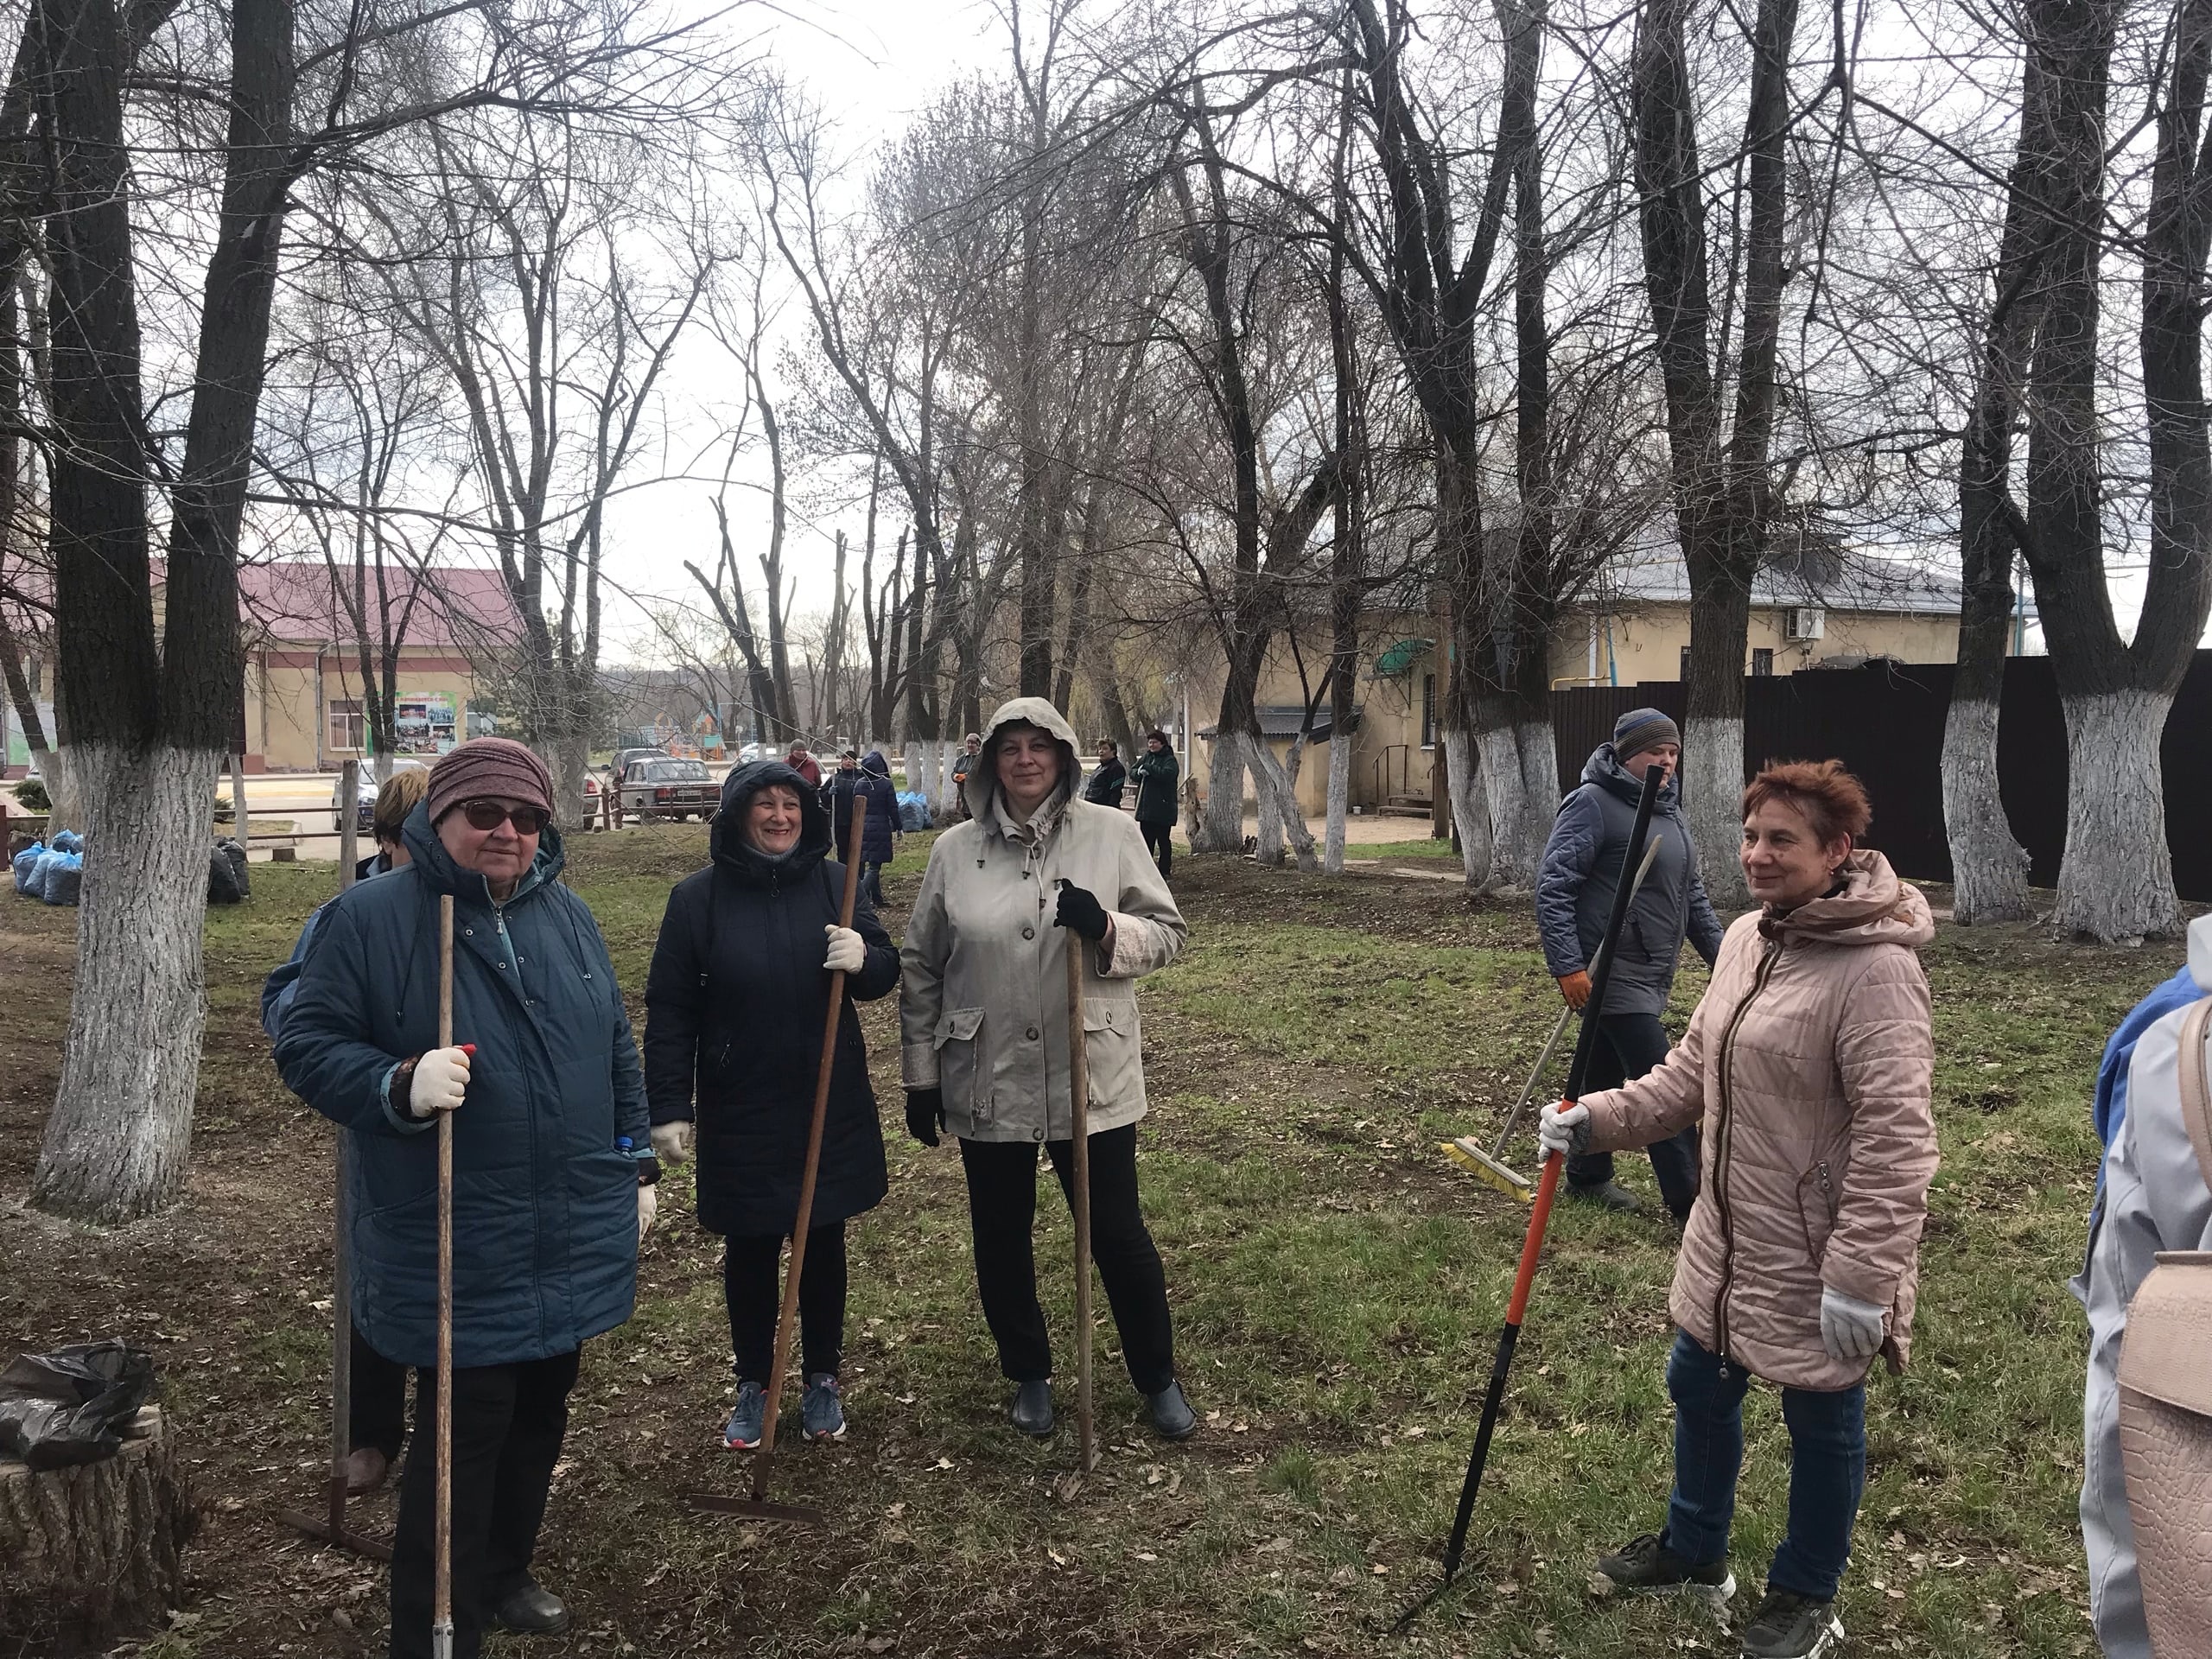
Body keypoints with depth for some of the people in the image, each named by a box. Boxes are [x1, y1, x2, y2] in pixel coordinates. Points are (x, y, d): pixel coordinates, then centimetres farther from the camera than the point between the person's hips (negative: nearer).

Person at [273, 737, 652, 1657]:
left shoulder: (565, 915, 8)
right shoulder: (370, 916, -9)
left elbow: (617, 1051, 15)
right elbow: (306, 1046, -8)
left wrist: (636, 1165, 15)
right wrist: (399, 1086, -25)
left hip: (575, 1239, 6)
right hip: (458, 1252, -6)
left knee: (539, 1416, 19)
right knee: (461, 1437, -2)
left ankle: (502, 1574, 41)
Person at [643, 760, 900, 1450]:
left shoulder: (833, 883, -1)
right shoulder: (698, 898, -6)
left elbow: (885, 975, 2)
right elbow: (670, 1011, -5)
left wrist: (864, 958, -22)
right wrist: (669, 1109, -8)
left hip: (829, 1107, 2)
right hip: (740, 1115, -1)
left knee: (824, 1245, 14)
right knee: (749, 1252, 11)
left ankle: (822, 1380, 31)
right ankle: (754, 1384, 30)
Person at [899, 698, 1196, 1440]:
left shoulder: (1111, 834, -3)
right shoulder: (954, 850, 1)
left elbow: (1168, 933, -2)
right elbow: (920, 970, 6)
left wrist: (1106, 930, -22)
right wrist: (920, 1077, 7)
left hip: (1091, 1078, -2)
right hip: (987, 1084, 2)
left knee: (1119, 1237, 8)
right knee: (1001, 1240, 14)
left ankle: (1159, 1379, 30)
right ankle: (1029, 1376, 37)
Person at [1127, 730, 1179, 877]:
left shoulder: (1169, 759, -8)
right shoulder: (1146, 757, 11)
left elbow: (1167, 774, -26)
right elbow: (1132, 772, 8)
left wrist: (1148, 768, -22)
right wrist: (1139, 772, -15)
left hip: (1163, 808, -6)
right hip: (1145, 807, 6)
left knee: (1163, 840, 3)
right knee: (1146, 840, 12)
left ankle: (1165, 870, 9)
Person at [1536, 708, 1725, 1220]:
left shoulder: (1669, 810, 15)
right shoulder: (1593, 803, -13)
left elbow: (1692, 894, 23)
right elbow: (1553, 886, -18)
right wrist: (1567, 966, -24)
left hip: (1651, 975, 9)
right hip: (1613, 974, -9)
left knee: (1605, 1073, 18)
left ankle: (1588, 1176, 30)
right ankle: (1690, 1203, -3)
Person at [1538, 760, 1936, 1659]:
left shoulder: (1875, 966, -23)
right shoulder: (1746, 938, 3)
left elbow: (1894, 1138, -25)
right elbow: (1693, 1071, 12)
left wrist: (1862, 1276, -25)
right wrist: (1597, 1119, 2)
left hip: (1817, 1261, -8)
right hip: (1729, 1240, 8)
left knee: (1822, 1425, 13)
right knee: (1699, 1388, 22)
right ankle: (1693, 1550, 46)